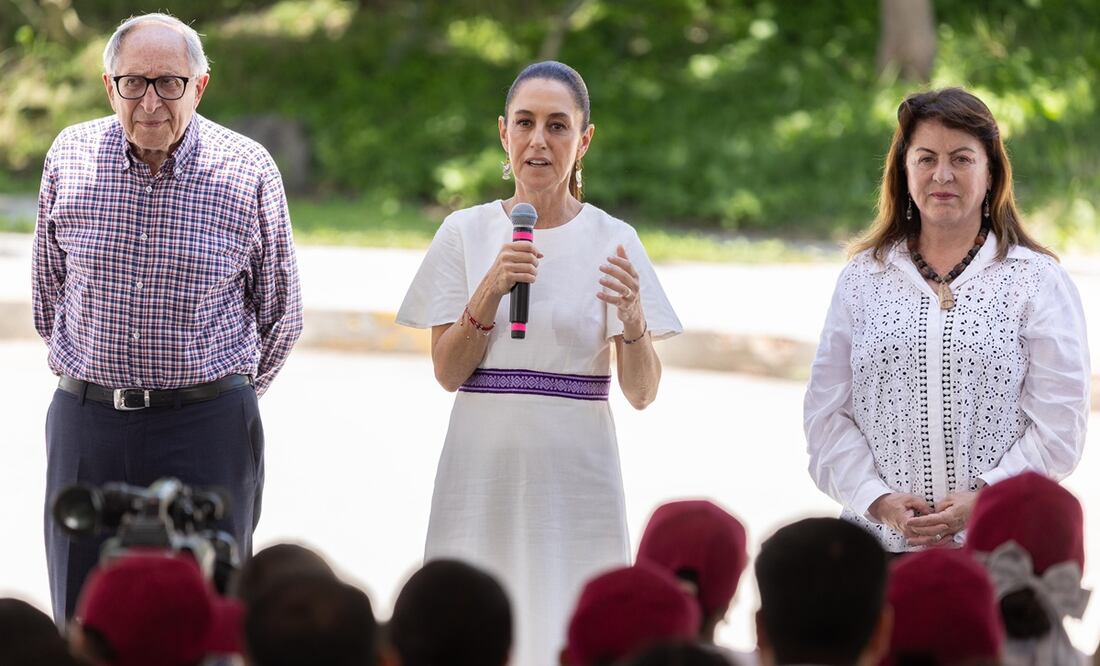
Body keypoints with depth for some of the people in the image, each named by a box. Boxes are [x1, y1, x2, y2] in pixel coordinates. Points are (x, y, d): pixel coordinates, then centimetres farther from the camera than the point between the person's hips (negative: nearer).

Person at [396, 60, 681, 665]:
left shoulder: (611, 241, 2)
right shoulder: (466, 233, 5)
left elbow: (642, 393, -2)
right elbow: (447, 371, -1)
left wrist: (632, 316, -20)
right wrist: (492, 287, -14)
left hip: (575, 476, -1)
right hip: (482, 472, 1)